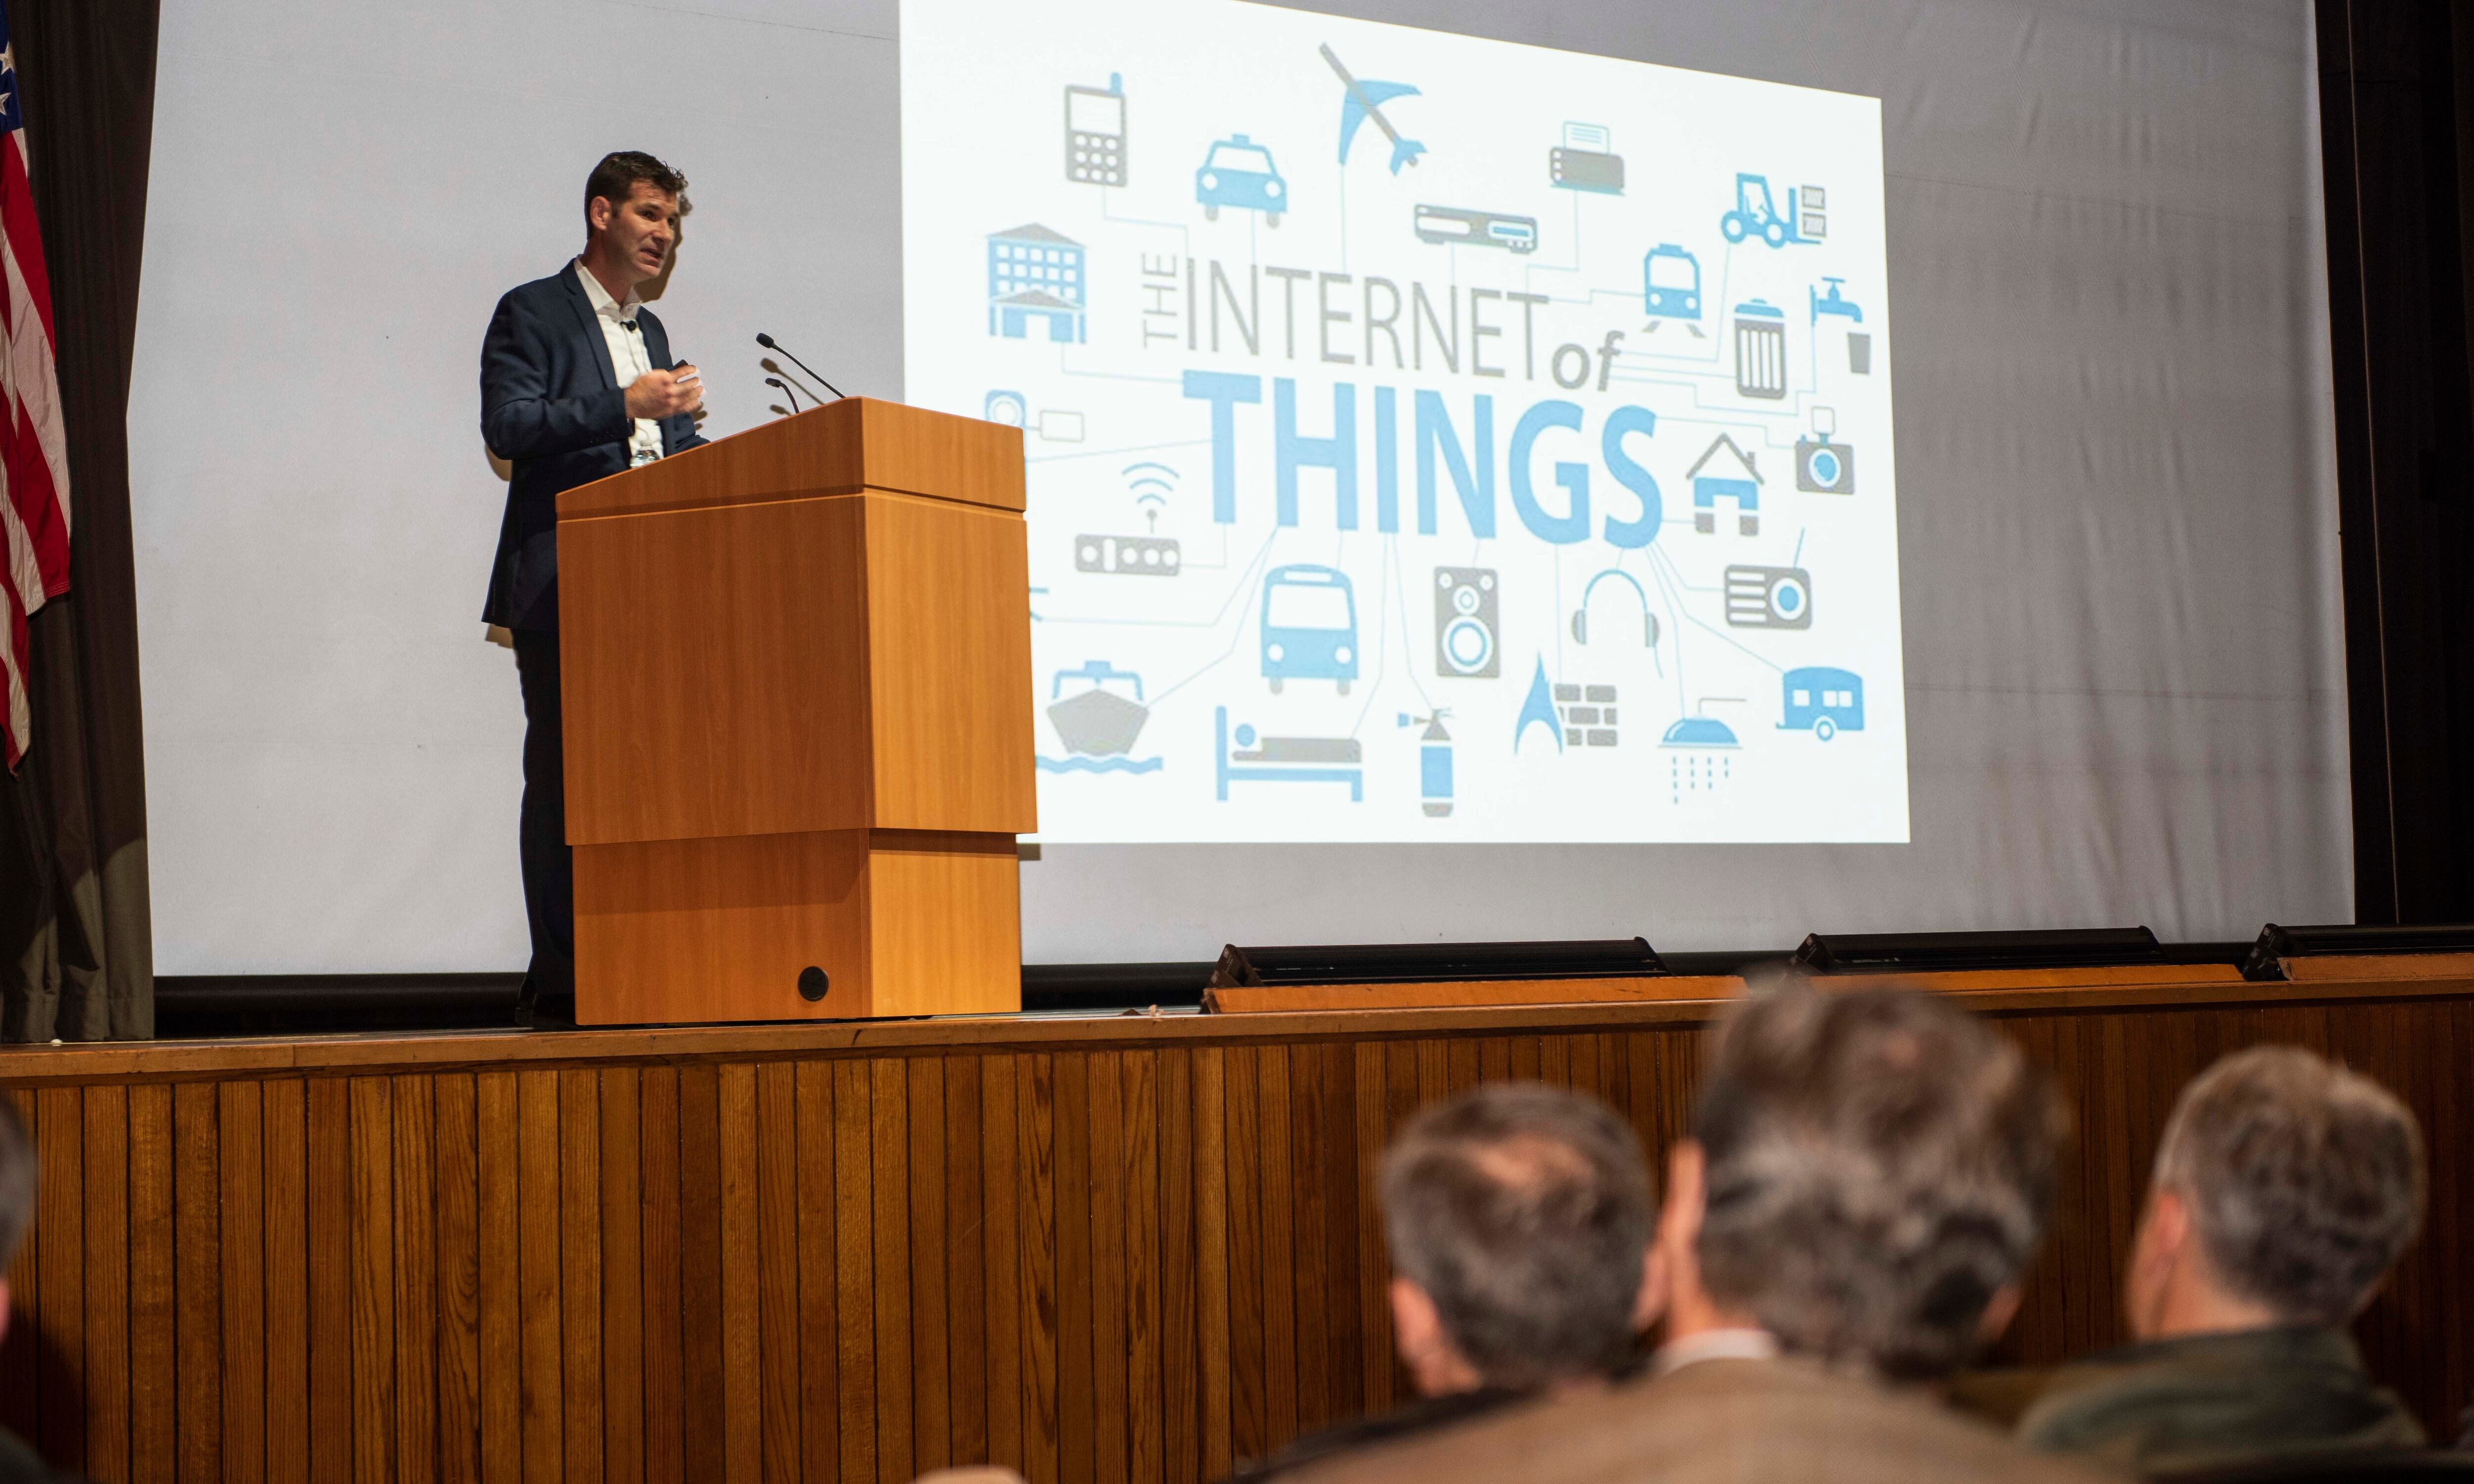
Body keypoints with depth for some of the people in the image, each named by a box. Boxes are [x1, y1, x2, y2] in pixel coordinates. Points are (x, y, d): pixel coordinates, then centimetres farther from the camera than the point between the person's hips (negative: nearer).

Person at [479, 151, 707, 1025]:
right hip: (562, 589, -7)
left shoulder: (649, 331, 23)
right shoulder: (532, 314, 1)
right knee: (564, 780, -7)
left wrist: (679, 425, 3)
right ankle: (561, 983, -6)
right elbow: (507, 428, -12)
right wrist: (624, 407, -18)